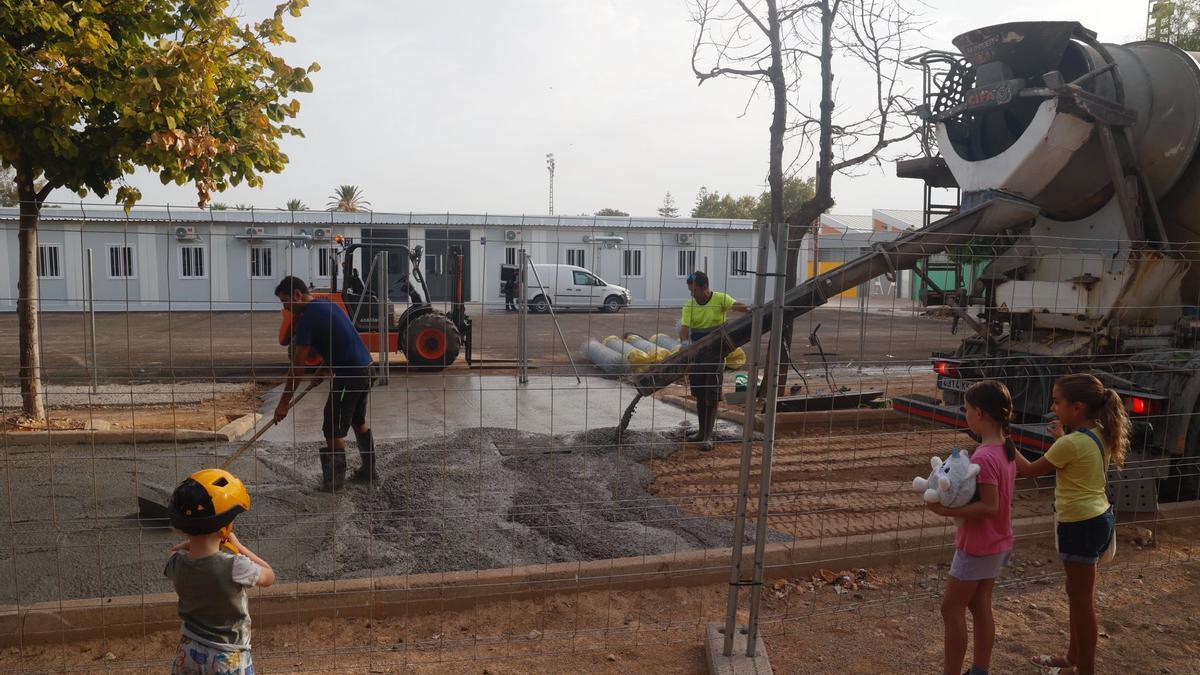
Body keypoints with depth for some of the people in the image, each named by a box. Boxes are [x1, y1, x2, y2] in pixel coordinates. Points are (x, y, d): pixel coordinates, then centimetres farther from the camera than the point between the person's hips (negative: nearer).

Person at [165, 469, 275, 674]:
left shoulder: (177, 564, -14)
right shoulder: (235, 567, -28)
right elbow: (268, 576, -5)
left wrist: (194, 540, 0)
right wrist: (238, 545, -1)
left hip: (188, 655, 4)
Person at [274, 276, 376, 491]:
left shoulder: (309, 318, -15)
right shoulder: (327, 305, 12)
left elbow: (297, 367, -15)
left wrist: (284, 403, -10)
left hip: (349, 374, -10)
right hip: (364, 368, 10)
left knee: (333, 429, 0)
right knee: (358, 421, 22)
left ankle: (335, 479, 8)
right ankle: (369, 469, 31)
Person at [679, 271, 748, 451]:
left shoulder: (720, 299, -9)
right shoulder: (689, 306, 0)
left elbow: (740, 306, -24)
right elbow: (684, 327, -13)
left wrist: (733, 308, -49)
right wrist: (685, 342, -34)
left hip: (716, 354, -4)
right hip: (697, 354, 4)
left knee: (711, 396, -3)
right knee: (699, 395, 13)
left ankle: (707, 436, 2)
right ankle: (702, 431, 27)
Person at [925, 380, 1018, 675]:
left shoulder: (983, 457, -26)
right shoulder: (1007, 449, 2)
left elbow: (989, 507, -27)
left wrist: (947, 511, -24)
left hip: (977, 546, -9)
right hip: (997, 543, 9)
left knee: (951, 610, 3)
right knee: (981, 608, 17)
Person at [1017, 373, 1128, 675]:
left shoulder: (1070, 444, -23)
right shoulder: (1100, 435, 3)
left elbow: (1030, 470, -11)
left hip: (1081, 525, -9)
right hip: (1098, 517, 9)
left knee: (1081, 598, 3)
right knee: (1079, 595, 20)